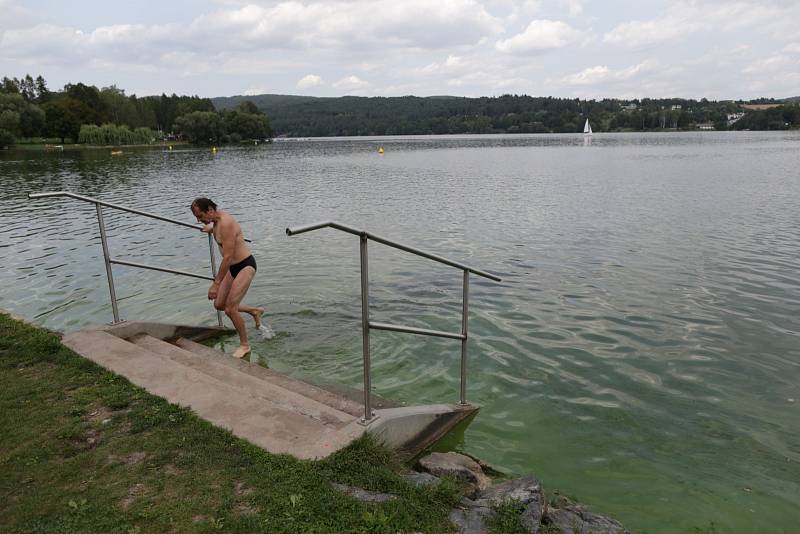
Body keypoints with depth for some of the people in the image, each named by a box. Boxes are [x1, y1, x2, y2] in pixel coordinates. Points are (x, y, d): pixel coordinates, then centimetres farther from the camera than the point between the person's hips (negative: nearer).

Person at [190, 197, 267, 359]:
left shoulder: (226, 224, -25)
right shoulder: (217, 220, 4)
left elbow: (228, 257, -28)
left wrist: (216, 284, -26)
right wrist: (211, 228, 53)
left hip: (246, 266, -10)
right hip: (234, 267, 10)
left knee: (230, 309, -11)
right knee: (219, 304, 11)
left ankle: (244, 345, 7)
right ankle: (255, 311, 30)